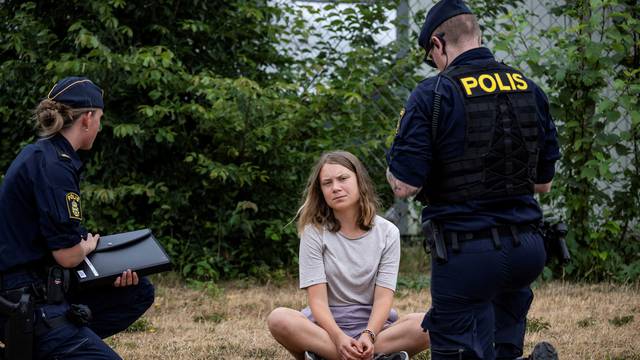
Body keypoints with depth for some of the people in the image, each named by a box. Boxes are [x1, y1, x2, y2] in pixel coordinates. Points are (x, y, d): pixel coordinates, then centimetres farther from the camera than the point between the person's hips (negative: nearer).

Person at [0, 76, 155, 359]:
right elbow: (68, 255, -21)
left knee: (139, 292, 15)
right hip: (29, 303, -10)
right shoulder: (53, 166, -18)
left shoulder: (39, 154, 14)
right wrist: (89, 244, 3)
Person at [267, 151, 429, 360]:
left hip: (373, 322, 1)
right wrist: (339, 339, -30)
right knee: (278, 319, -33)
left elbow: (383, 297, -7)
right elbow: (317, 299, -11)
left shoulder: (387, 233, 1)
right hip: (327, 324, -1)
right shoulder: (314, 232, -2)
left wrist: (368, 336, -27)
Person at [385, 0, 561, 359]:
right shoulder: (530, 90, 8)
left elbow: (405, 185, -12)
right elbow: (543, 182, 15)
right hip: (526, 248, 6)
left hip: (466, 254, -6)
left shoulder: (432, 95, -10)